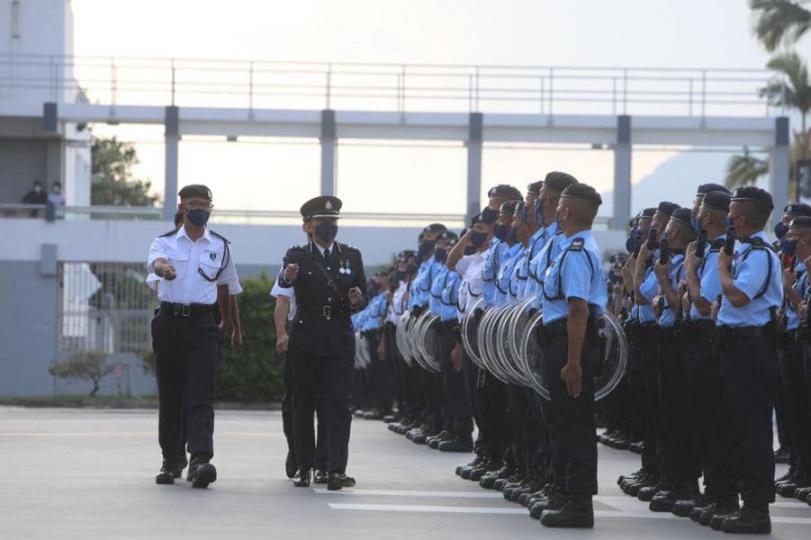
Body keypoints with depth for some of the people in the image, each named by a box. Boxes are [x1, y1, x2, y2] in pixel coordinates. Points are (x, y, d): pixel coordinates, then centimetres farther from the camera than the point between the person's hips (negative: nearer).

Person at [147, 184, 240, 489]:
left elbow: (225, 287, 23)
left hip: (202, 325, -1)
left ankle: (200, 460, -26)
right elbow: (154, 261, -19)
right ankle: (170, 460, 18)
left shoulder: (220, 246, 10)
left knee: (201, 394, -14)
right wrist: (162, 267, -43)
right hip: (169, 322, 1)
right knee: (169, 395, 6)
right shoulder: (165, 242, 5)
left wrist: (228, 322, 30)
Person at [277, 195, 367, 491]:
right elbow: (284, 283, -19)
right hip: (305, 339, -1)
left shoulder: (351, 256, 11)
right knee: (304, 405, 4)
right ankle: (304, 468, 13)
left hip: (340, 341, 1)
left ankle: (336, 470, -13)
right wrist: (288, 276, -43)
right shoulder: (298, 256, 3)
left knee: (338, 405, -8)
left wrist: (356, 300, -13)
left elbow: (363, 298, 11)